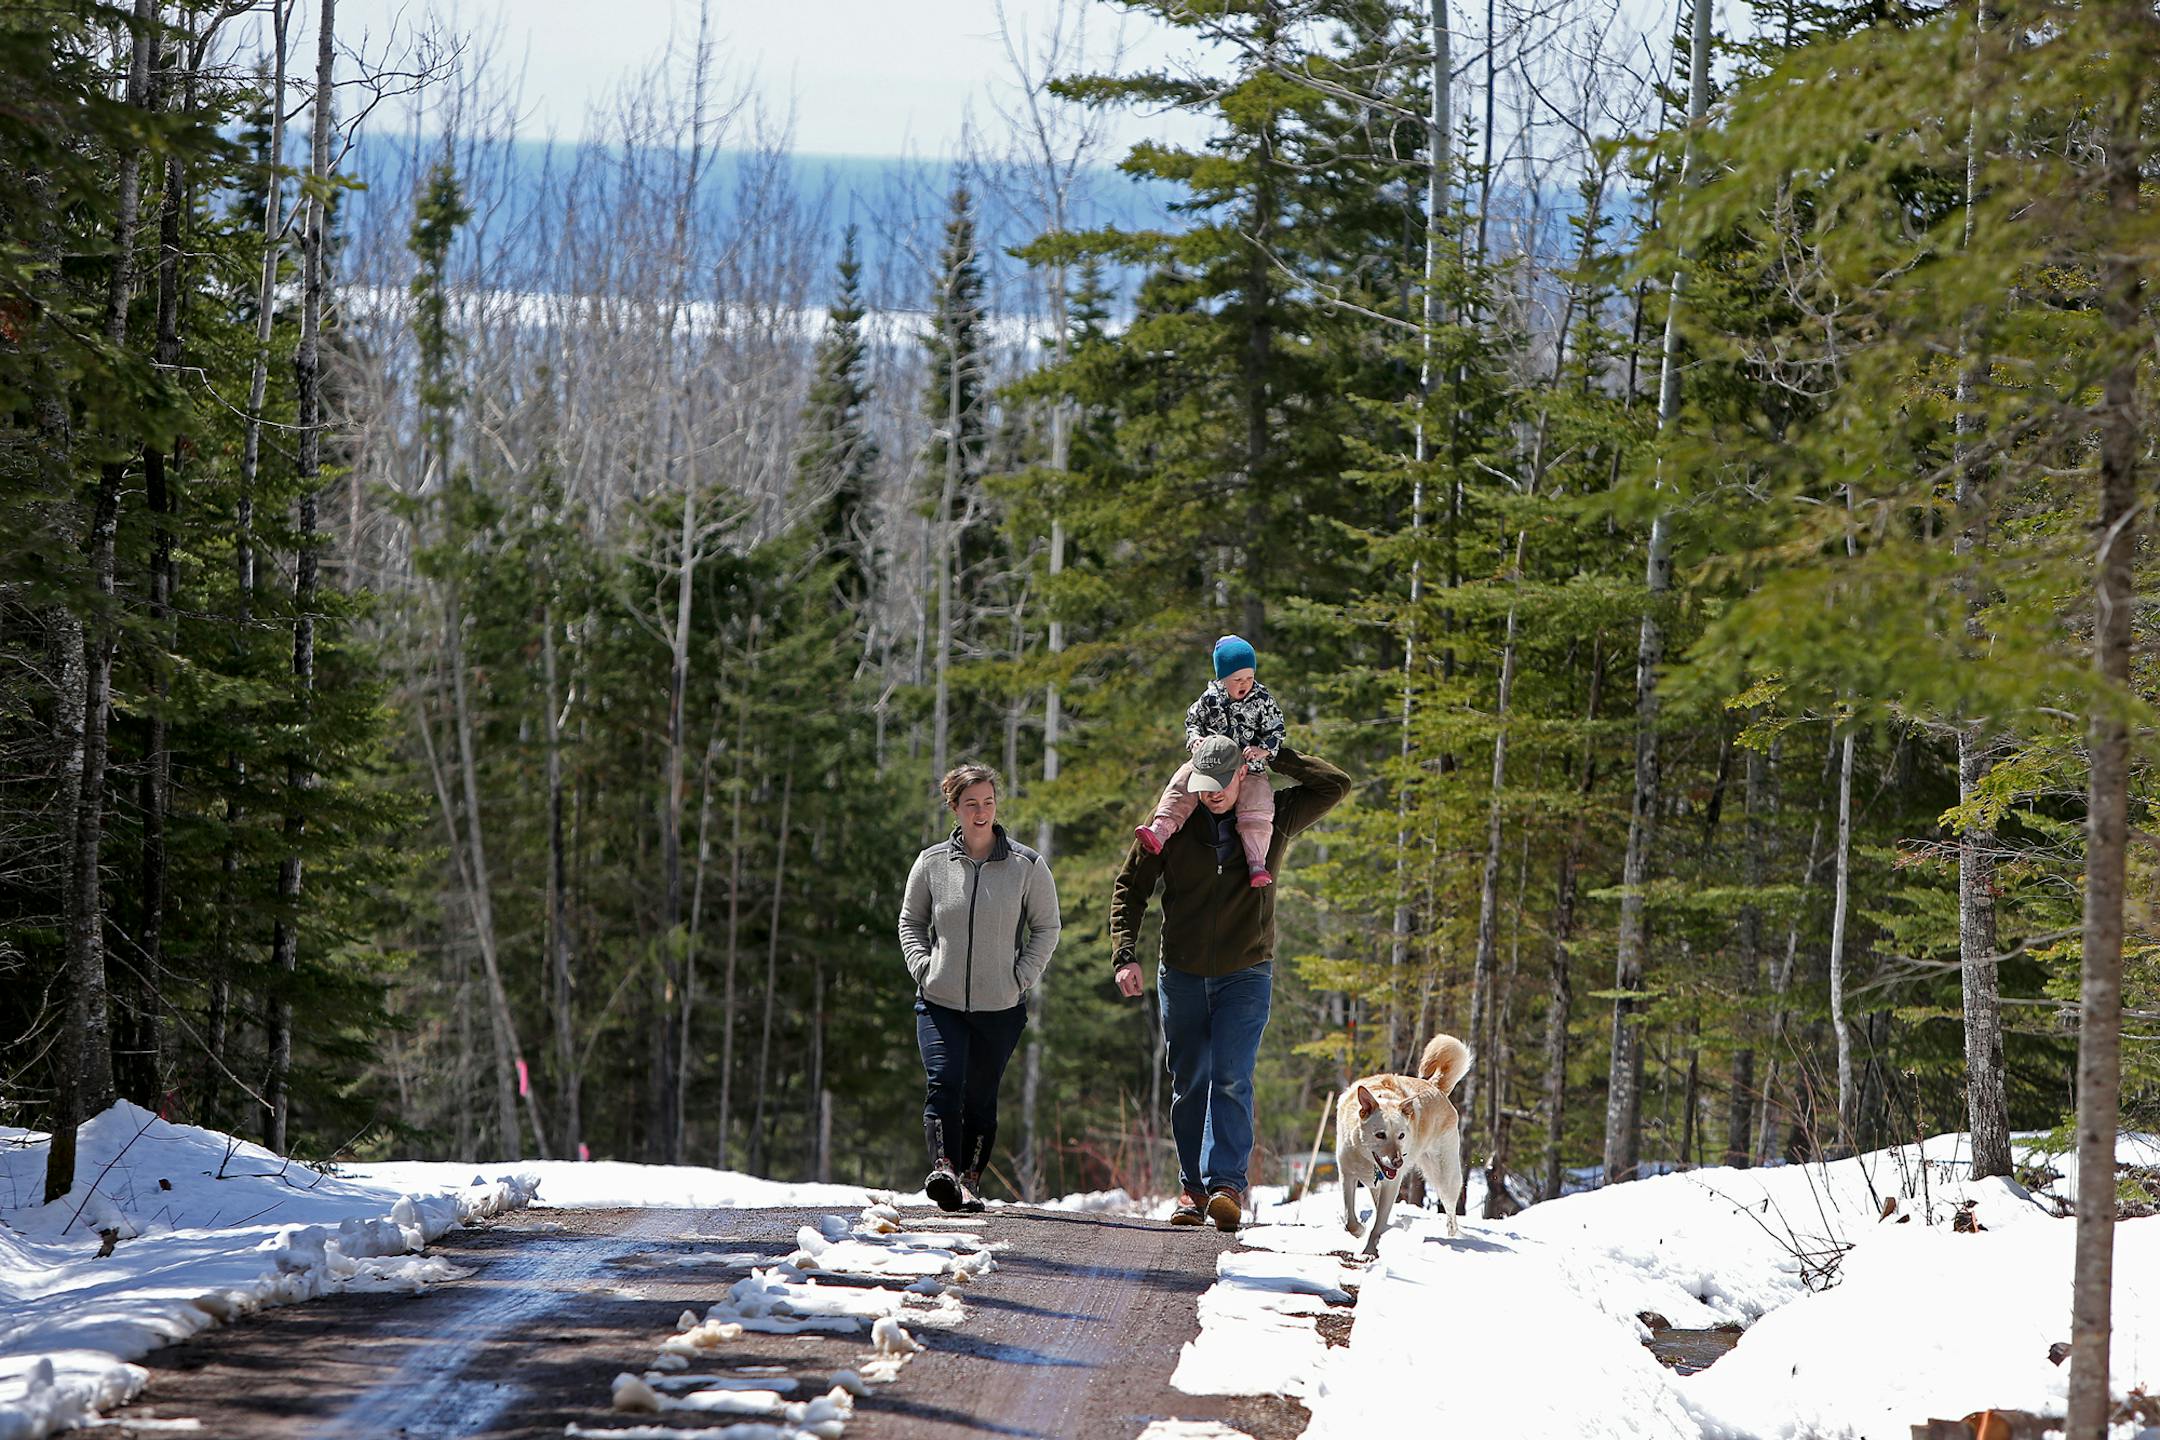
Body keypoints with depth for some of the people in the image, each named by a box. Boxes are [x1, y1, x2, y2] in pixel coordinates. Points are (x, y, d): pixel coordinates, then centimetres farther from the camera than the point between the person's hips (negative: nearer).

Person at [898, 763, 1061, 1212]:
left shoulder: (1026, 865, -1)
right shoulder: (932, 863, 3)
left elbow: (1046, 928, 7)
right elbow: (910, 922, 15)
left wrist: (1020, 979, -3)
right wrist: (923, 969, 0)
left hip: (1000, 1007, 0)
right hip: (940, 1003, 0)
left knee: (980, 1098, 4)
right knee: (944, 1086, -18)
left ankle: (970, 1180, 13)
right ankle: (944, 1168, -28)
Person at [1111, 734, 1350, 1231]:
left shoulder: (1272, 817, -1)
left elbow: (1336, 784, 1)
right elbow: (1130, 886, 5)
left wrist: (1276, 760, -6)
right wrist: (1125, 954, -6)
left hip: (1245, 975, -2)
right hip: (1182, 975, 2)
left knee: (1231, 1079, -16)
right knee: (1188, 1084, 6)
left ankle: (1226, 1184, -21)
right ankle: (1193, 1188, 14)